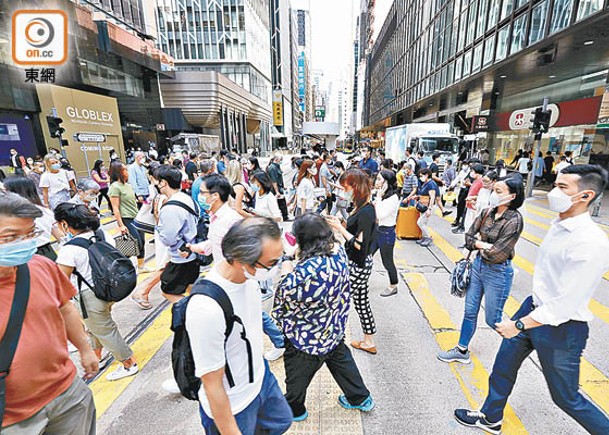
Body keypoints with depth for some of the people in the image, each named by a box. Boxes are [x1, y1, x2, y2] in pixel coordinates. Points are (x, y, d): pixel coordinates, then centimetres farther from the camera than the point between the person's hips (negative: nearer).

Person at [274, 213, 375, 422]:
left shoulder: (308, 270, -39)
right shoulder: (339, 250, -12)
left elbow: (287, 295, -26)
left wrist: (287, 273, -12)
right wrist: (296, 266, -7)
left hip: (307, 335, -7)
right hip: (334, 327, 7)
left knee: (297, 373, 21)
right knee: (341, 360, 31)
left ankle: (293, 410, 48)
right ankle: (361, 398, 51)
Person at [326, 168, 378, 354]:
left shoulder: (366, 212, -23)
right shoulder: (361, 208, 6)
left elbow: (360, 245, -26)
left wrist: (340, 228, -22)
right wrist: (339, 225, 0)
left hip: (358, 266, -10)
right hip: (357, 264, 10)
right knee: (361, 301, 20)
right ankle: (368, 342, 36)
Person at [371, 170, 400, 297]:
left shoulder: (394, 197, -20)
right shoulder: (380, 195, 5)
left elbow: (380, 215, -27)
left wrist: (379, 197, -21)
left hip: (386, 233, -8)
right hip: (376, 230, 8)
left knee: (387, 262, 9)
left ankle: (393, 287, 31)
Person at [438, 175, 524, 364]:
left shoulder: (514, 220, -21)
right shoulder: (487, 212, -2)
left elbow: (496, 254, -23)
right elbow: (469, 237, 2)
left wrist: (479, 244, -7)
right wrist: (484, 245, -15)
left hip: (498, 273, -6)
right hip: (478, 265, 6)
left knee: (492, 320, 11)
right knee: (470, 311, 16)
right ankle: (462, 351, 32)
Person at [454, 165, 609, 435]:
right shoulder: (560, 225, 0)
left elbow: (567, 303, -26)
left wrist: (519, 325, -21)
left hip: (561, 329, -8)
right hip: (535, 307, 9)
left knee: (566, 397, 14)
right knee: (503, 366, 21)